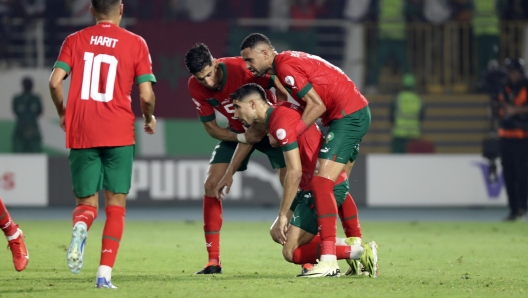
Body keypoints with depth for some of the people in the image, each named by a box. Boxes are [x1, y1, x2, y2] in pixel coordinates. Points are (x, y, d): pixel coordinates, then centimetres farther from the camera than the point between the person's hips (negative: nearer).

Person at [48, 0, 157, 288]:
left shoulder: (75, 41, 7)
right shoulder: (135, 43, 4)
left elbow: (55, 82, -4)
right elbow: (146, 95, -3)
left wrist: (63, 113, 14)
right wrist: (149, 119, 18)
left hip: (81, 134, 1)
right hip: (118, 134, -1)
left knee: (86, 203, 11)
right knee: (116, 204, 8)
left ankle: (80, 227, -26)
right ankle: (105, 273, -3)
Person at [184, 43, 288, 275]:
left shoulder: (242, 68, -31)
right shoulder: (195, 87, -16)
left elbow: (282, 91, -22)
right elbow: (211, 127, -9)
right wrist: (242, 138, -23)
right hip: (236, 132, 4)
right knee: (211, 184, -9)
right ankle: (213, 260, -2)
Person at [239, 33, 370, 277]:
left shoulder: (285, 67, -13)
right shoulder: (289, 61, 17)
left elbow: (317, 105, -18)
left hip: (347, 116, -11)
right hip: (358, 113, 11)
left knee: (322, 183, -16)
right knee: (336, 186, 16)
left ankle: (328, 259, -22)